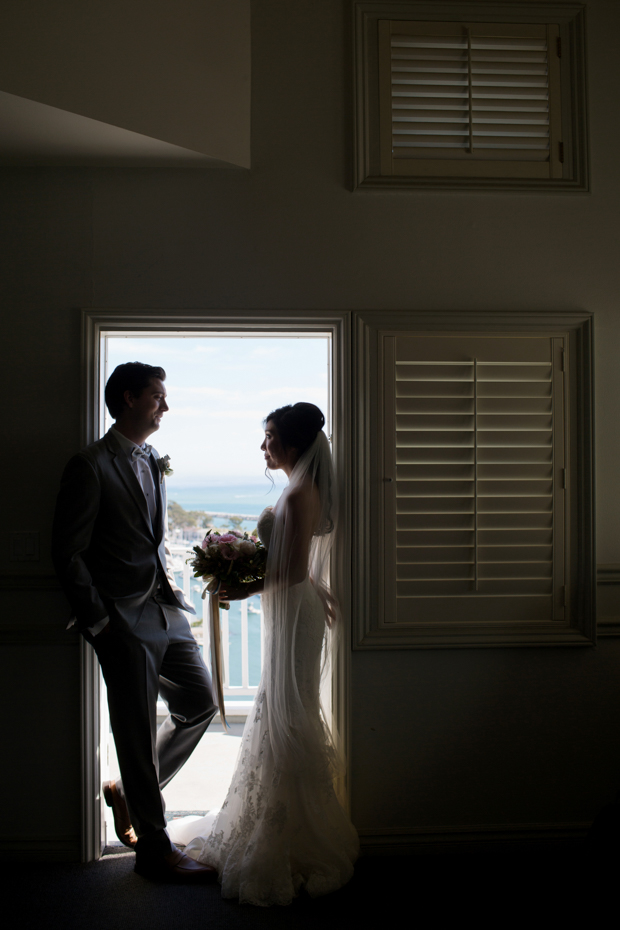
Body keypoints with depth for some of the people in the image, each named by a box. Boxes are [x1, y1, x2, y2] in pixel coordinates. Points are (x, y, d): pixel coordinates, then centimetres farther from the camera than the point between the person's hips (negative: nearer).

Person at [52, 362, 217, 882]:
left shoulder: (153, 463, 15)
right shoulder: (92, 465, -10)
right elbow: (69, 553, -11)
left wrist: (169, 583, 10)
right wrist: (99, 622, -13)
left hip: (165, 610, 8)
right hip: (124, 620, -8)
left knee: (201, 703, 13)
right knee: (138, 734, 2)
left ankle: (128, 792, 31)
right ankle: (153, 847, 18)